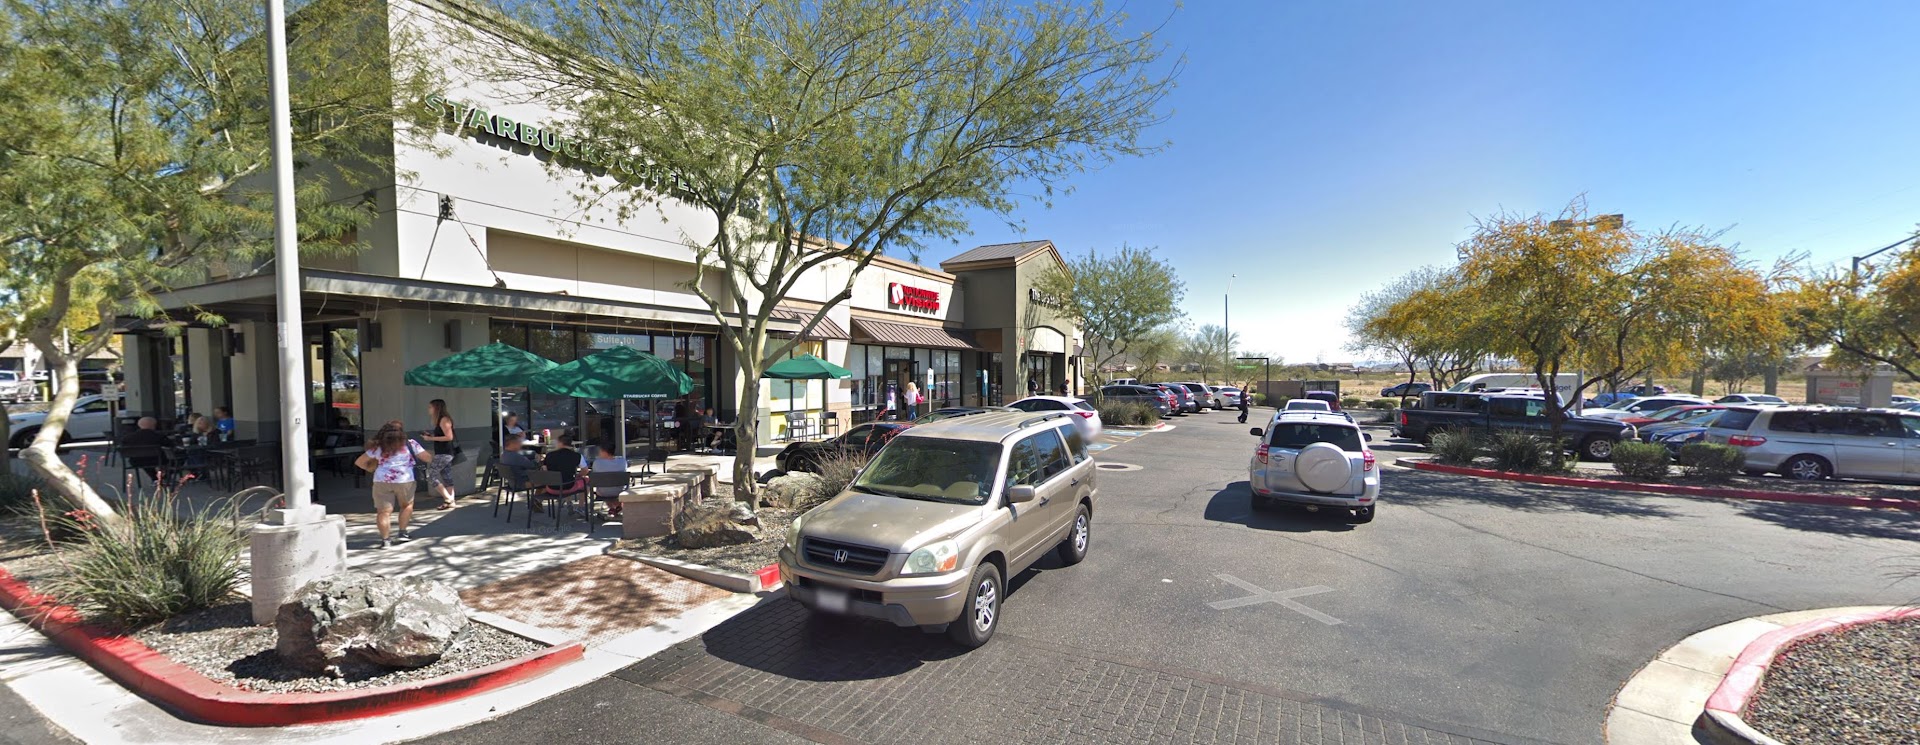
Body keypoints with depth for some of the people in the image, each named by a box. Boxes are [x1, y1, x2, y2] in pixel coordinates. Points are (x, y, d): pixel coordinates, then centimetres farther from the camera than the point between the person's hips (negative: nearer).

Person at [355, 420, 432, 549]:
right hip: (404, 480, -1)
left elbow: (359, 462, 17)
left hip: (382, 480, 1)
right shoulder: (410, 444, 4)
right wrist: (432, 455, 23)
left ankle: (385, 539, 1)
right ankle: (403, 532, 17)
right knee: (407, 505, 20)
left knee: (384, 511, 4)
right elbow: (428, 458, 2)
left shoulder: (378, 447, 12)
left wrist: (370, 469, 31)